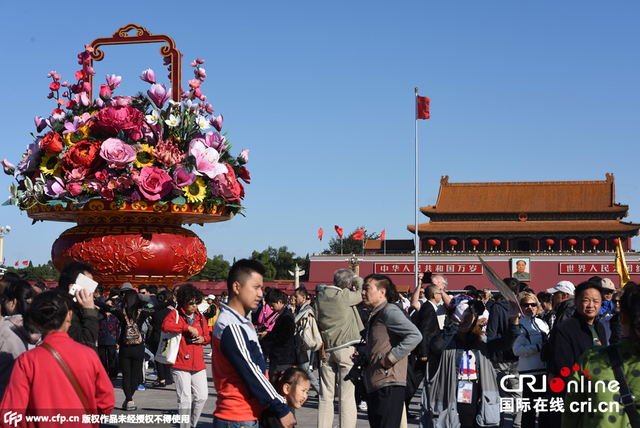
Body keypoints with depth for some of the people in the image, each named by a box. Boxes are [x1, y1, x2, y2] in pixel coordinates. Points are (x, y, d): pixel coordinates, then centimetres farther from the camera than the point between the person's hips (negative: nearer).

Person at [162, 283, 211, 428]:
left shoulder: (200, 317, 14)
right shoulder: (175, 315, -2)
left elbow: (207, 336, 24)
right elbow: (166, 326, -23)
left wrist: (203, 339, 0)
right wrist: (187, 327, -26)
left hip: (198, 364, 5)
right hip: (180, 364, -5)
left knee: (202, 396, 5)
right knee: (185, 398, -5)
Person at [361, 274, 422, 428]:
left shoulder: (389, 311, -10)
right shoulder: (374, 316, 21)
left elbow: (415, 335, -22)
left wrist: (391, 357, -20)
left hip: (388, 386, -10)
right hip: (375, 386, 10)